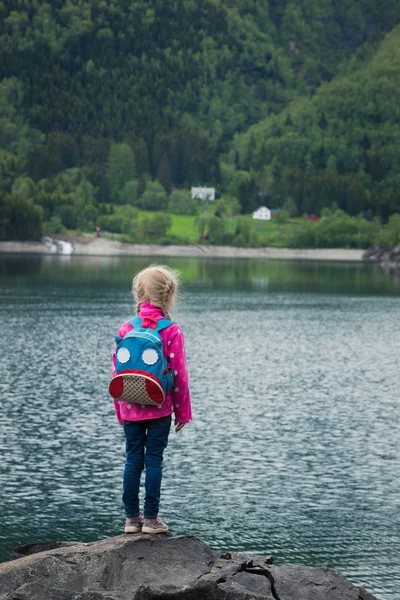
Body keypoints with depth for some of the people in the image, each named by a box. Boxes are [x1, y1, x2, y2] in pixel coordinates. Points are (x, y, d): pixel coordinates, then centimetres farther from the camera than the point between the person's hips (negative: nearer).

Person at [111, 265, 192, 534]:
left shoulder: (126, 328, 1)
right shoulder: (172, 331, -9)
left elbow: (117, 371, 4)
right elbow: (179, 374, -8)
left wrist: (120, 411, 13)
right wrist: (183, 411, 2)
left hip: (130, 408, 3)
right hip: (160, 408, -3)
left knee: (133, 460, 10)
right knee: (154, 460, 3)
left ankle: (132, 518, 14)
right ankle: (151, 519, 6)